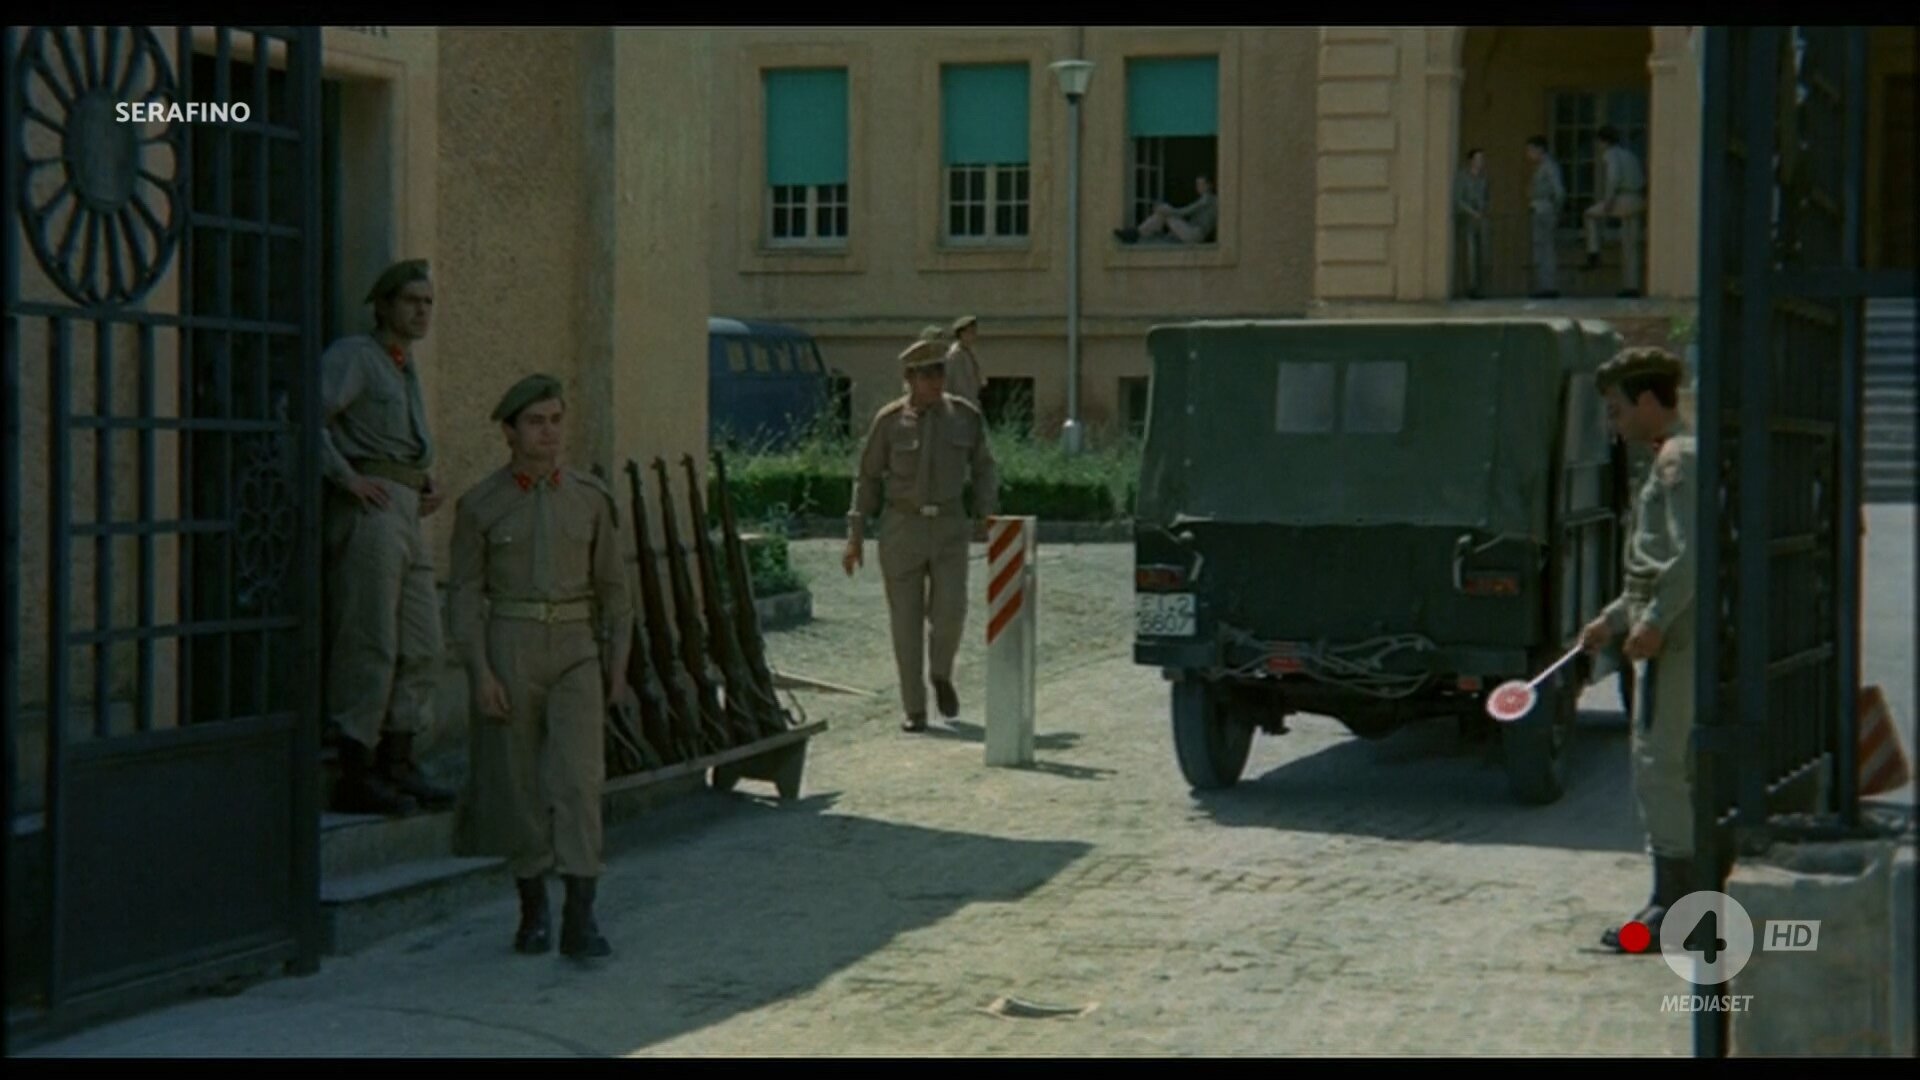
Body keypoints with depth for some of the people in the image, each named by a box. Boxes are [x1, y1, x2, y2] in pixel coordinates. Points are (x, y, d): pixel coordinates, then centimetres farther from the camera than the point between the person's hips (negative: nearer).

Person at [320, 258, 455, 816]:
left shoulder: (406, 369, 23)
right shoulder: (352, 355, -4)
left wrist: (427, 485, 18)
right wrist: (349, 478, -20)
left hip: (406, 513, 9)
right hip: (367, 511, -9)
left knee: (420, 644, 8)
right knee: (369, 644, -10)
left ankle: (398, 765, 14)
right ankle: (356, 775, -6)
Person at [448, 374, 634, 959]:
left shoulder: (590, 497, 5)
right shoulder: (480, 504, -1)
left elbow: (613, 586, 10)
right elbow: (466, 592, -1)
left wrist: (618, 666, 8)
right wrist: (480, 671, -9)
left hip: (575, 651, 1)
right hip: (510, 648, -1)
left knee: (579, 778, -12)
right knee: (520, 783, 5)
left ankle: (580, 920, -15)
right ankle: (533, 910, 23)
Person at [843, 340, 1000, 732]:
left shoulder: (965, 416, 0)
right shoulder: (889, 420, -5)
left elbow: (983, 468, 11)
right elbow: (868, 477, 2)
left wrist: (987, 516, 0)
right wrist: (855, 537, 0)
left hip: (949, 527, 1)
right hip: (901, 527, -1)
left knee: (950, 609, -15)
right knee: (906, 622, 0)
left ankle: (941, 674, 16)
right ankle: (915, 710, 11)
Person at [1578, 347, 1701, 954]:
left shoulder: (1680, 459, -12)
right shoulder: (1670, 461, 19)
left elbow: (1693, 555, -23)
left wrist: (1653, 622, -23)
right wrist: (1614, 618, 21)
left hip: (1676, 635, -10)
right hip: (1677, 633, 10)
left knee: (1658, 765, -9)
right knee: (1685, 766, 13)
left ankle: (1671, 905, -8)